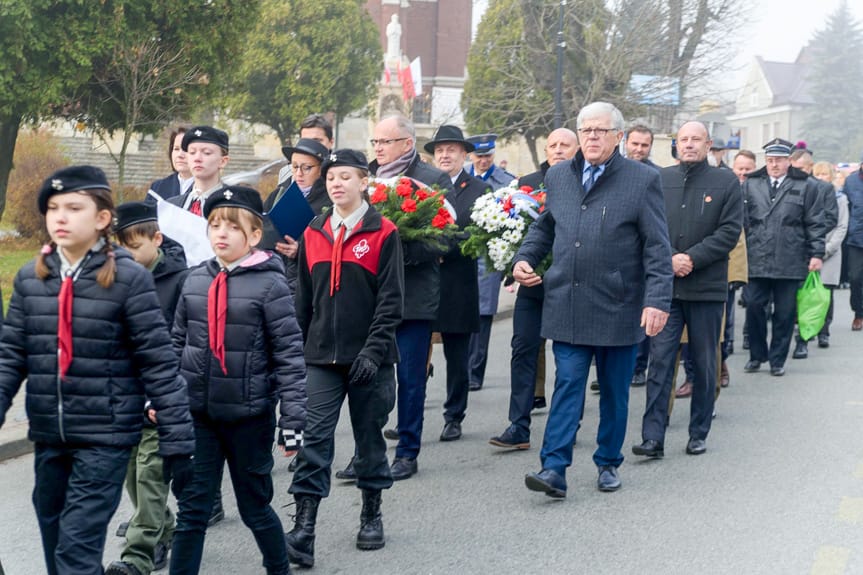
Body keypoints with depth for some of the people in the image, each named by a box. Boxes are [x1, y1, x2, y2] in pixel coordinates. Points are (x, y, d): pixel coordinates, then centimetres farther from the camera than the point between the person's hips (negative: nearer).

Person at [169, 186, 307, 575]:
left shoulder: (269, 284, -10)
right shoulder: (195, 280, 4)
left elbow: (290, 355, -11)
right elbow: (177, 344, 13)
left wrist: (293, 419, -14)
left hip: (249, 415, -3)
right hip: (198, 414, 3)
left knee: (254, 506, 12)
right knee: (192, 509, 5)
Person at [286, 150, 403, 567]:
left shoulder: (383, 233, -4)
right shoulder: (312, 234, 8)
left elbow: (391, 299, -8)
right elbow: (304, 299, 12)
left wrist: (374, 349, -16)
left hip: (369, 357, -3)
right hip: (322, 357, 3)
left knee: (369, 437, 10)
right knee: (315, 439, -5)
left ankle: (371, 516, 27)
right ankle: (303, 531, -7)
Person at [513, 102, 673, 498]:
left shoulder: (642, 180, -4)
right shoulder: (558, 177, 9)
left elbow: (657, 247, -6)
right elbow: (543, 227, 22)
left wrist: (657, 300, -14)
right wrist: (524, 258, 5)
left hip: (618, 308, -2)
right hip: (567, 306, 2)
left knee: (614, 391, 10)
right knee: (567, 385, -3)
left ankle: (608, 463, 25)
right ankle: (554, 468, -5)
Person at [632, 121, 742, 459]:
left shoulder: (726, 182, 2)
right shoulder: (660, 180, 7)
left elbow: (730, 231, -5)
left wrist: (692, 258, -13)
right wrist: (669, 259, -11)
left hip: (707, 288, -1)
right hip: (664, 287, 1)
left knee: (704, 364, 8)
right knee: (660, 361, -3)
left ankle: (699, 434, 19)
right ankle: (653, 437, -3)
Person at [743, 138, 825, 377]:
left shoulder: (805, 186, 5)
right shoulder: (750, 184, 9)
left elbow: (814, 224, 4)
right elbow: (742, 220, 9)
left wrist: (817, 254, -1)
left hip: (790, 263, -1)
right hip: (756, 262, 1)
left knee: (785, 313, 4)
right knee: (754, 307, -1)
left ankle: (777, 360, 16)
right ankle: (756, 356, 16)